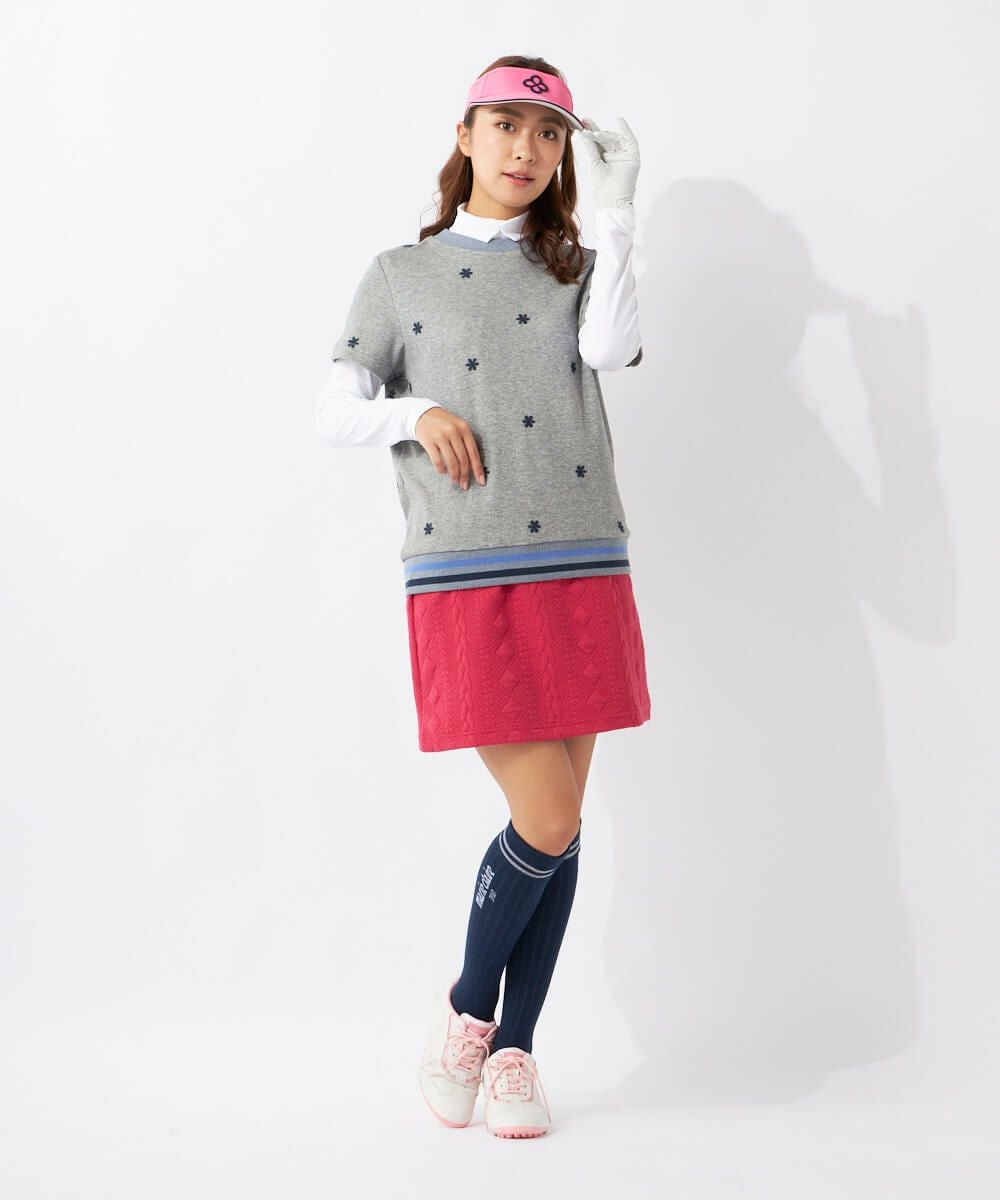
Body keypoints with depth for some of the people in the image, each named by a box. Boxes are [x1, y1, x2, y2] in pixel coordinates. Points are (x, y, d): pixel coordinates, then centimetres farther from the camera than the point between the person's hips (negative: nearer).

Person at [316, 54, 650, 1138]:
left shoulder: (576, 268, 15)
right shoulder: (400, 274, 12)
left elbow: (611, 349, -8)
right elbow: (332, 411, 9)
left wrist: (616, 207, -6)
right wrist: (416, 414, -9)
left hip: (578, 569, 3)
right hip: (460, 578, -3)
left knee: (560, 824, 3)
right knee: (545, 820, -9)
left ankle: (512, 1048, 19)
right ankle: (465, 1005, 17)